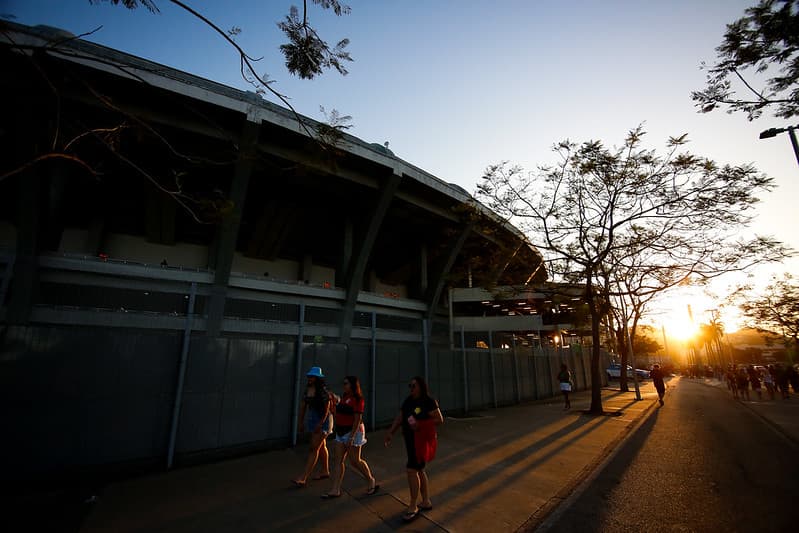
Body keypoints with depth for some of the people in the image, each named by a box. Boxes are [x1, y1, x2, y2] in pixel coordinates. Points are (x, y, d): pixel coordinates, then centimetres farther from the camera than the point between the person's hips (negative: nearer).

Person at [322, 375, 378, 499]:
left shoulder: (358, 399, -17)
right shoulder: (344, 397, 7)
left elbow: (357, 419, -21)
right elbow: (339, 414, 16)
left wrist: (351, 437, -24)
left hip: (353, 431, -8)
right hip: (341, 432, 8)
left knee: (355, 461, 2)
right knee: (337, 460, 7)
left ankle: (372, 482, 23)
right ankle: (335, 490, 16)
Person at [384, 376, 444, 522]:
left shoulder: (429, 401, -16)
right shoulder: (408, 401, 4)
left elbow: (439, 420, -16)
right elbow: (399, 418, 3)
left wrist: (420, 424, -24)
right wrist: (390, 433, -8)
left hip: (423, 440, -7)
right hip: (411, 440, 7)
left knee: (411, 470, -8)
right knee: (419, 470, 16)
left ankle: (412, 507, 8)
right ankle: (426, 502, 32)